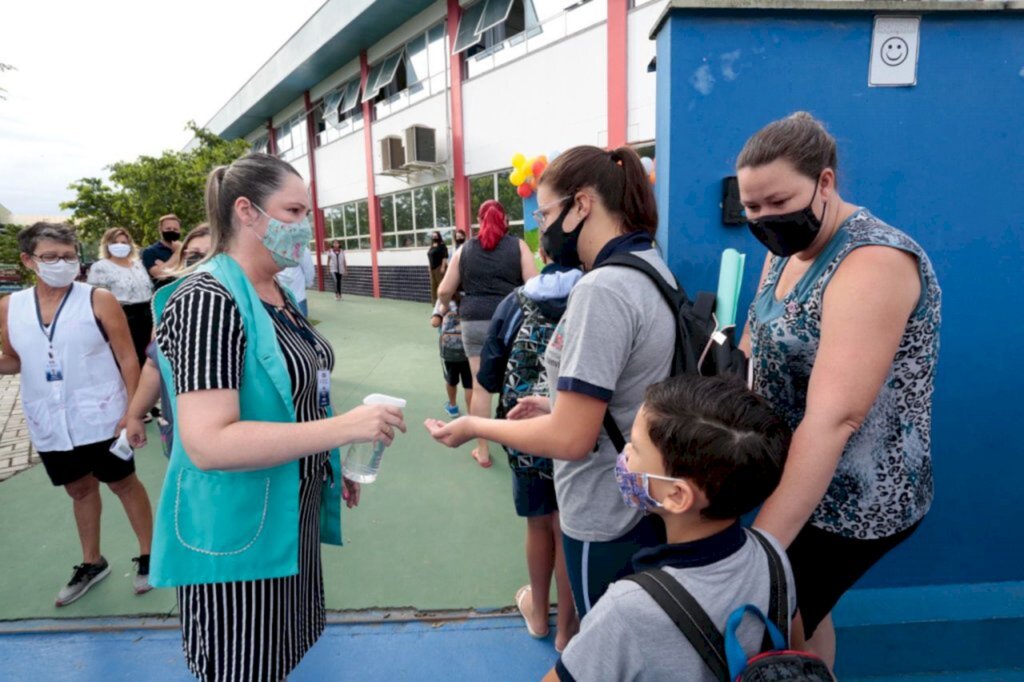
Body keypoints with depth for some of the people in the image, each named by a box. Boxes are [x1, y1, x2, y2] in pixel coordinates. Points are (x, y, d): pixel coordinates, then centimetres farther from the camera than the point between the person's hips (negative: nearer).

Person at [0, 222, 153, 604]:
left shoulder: (99, 301, -11)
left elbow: (127, 358, -10)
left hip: (100, 418, -4)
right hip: (48, 425, 5)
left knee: (123, 484, 9)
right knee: (79, 490, 19)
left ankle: (147, 556, 26)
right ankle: (92, 564, 37)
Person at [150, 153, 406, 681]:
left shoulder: (276, 294, 6)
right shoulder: (208, 300, -22)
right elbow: (206, 443, -30)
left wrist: (334, 462, 16)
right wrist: (344, 428, -31)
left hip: (292, 515, 8)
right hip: (237, 534, -8)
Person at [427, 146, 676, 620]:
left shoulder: (602, 289, -25)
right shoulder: (653, 268, 5)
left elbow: (570, 439, -26)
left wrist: (474, 427, -12)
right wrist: (560, 405, 10)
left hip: (607, 519, -9)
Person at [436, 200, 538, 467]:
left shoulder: (465, 250, 8)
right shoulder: (518, 246, 2)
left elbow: (444, 291, 8)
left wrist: (447, 308, 28)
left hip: (475, 323, 2)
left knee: (480, 387, 8)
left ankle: (482, 451, 18)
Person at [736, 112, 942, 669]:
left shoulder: (873, 262, -25)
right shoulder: (785, 251, 4)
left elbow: (834, 417, -35)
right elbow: (761, 349, 10)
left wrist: (759, 548, -38)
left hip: (853, 500, -8)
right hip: (796, 478, 8)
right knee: (800, 612, 24)